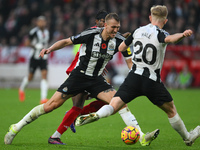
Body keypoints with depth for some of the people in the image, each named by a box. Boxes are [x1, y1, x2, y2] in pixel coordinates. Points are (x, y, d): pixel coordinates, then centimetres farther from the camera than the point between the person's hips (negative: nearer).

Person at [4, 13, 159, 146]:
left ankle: (142, 137, -19)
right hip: (79, 75, -3)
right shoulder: (91, 34, -18)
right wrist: (50, 49, -22)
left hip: (97, 80, 3)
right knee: (52, 105, -8)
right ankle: (16, 128, 6)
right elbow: (67, 41, -8)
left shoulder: (119, 40, -8)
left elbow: (130, 60, 2)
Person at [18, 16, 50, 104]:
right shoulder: (34, 32, -12)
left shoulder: (47, 32, 8)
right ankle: (22, 88, 39)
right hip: (34, 57, -4)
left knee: (44, 75, -13)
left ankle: (43, 98, -18)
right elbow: (27, 43, -9)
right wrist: (35, 46, -22)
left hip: (43, 58, 4)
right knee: (30, 77, 6)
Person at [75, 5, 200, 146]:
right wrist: (182, 35, -50)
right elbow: (169, 39, -31)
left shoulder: (138, 31, 9)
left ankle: (95, 115, -38)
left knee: (113, 106, -7)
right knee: (171, 110, 16)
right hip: (153, 82, -3)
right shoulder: (160, 34, -6)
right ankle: (187, 137, 31)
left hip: (134, 77, 3)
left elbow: (121, 48, 18)